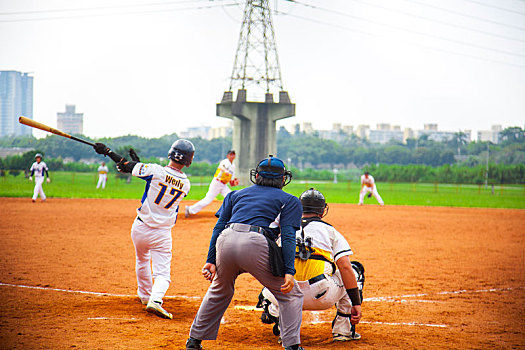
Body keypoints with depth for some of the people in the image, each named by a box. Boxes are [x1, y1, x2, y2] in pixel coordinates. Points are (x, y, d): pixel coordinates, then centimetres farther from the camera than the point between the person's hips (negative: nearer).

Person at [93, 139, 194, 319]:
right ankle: (155, 300, -25)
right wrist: (138, 162, 9)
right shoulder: (185, 183, -5)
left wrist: (107, 151, 0)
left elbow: (127, 166, -12)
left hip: (141, 228, 1)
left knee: (142, 261, 26)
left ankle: (145, 296, 41)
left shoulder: (155, 170, -17)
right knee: (162, 271, 1)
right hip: (163, 233, 0)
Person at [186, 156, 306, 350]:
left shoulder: (236, 194, 30)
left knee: (219, 291, 29)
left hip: (226, 241, 4)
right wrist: (289, 272, -3)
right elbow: (288, 237, 4)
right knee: (290, 296, 13)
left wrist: (211, 260, 13)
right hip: (256, 244, -4)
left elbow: (219, 227, 18)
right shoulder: (290, 201, 20)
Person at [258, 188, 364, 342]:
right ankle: (343, 329, 15)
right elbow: (344, 267, 0)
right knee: (355, 269, 24)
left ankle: (275, 311, 2)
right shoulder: (330, 231, 11)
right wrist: (356, 303, 0)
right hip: (323, 297, -3)